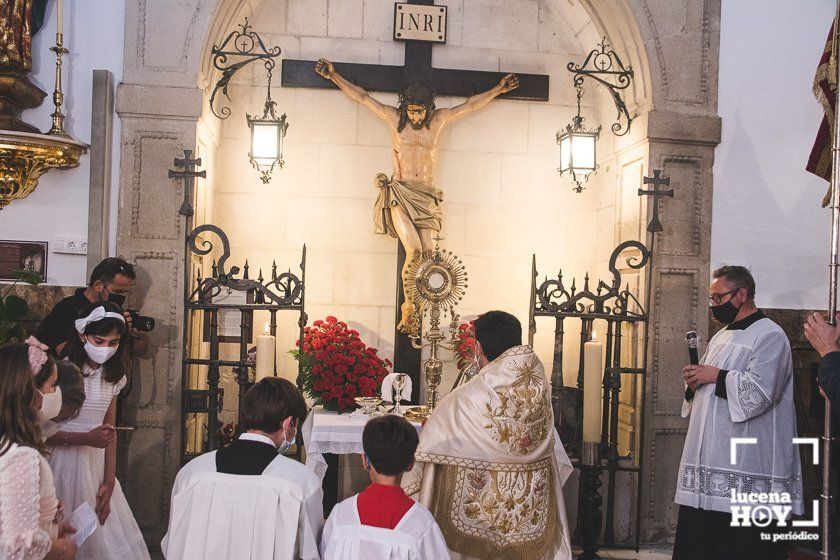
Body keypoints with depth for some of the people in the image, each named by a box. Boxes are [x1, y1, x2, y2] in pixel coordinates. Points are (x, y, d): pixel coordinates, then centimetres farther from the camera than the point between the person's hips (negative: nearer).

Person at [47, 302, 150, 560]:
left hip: (98, 464, 5)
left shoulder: (112, 377, 6)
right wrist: (87, 438, -24)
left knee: (105, 535, 7)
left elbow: (110, 432, 7)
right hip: (65, 461, -5)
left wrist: (109, 482, 1)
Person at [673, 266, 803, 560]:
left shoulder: (769, 336, -8)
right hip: (708, 459, 9)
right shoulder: (721, 337, 19)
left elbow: (758, 394, -21)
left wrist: (715, 375, -12)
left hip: (747, 470, -9)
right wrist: (695, 379, 4)